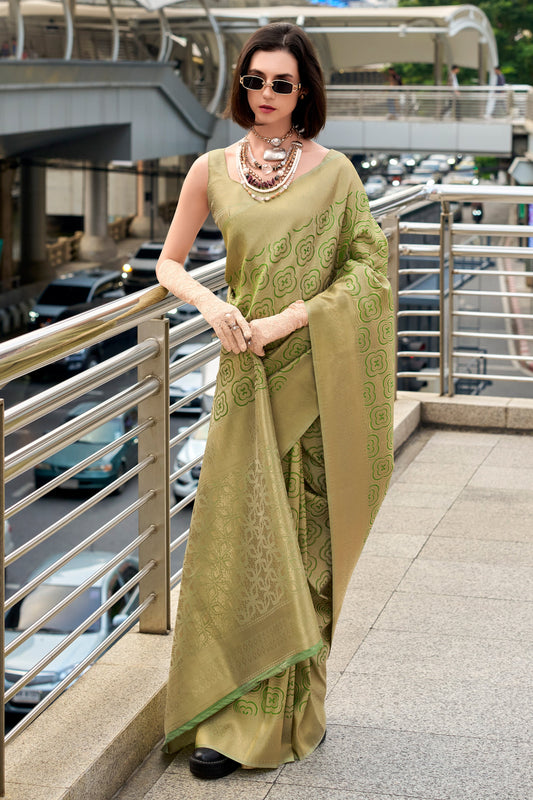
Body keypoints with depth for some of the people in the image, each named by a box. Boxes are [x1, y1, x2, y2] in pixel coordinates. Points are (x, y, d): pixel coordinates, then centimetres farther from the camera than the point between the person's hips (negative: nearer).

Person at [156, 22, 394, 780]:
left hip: (314, 372, -2)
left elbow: (369, 268, -4)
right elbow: (169, 264, 12)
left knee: (304, 538, 3)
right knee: (239, 538, -2)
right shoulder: (212, 170, 7)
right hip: (246, 375, 2)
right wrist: (211, 303, -9)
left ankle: (295, 712, 16)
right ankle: (235, 720, 8)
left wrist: (285, 321, -13)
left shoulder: (333, 171, 0)